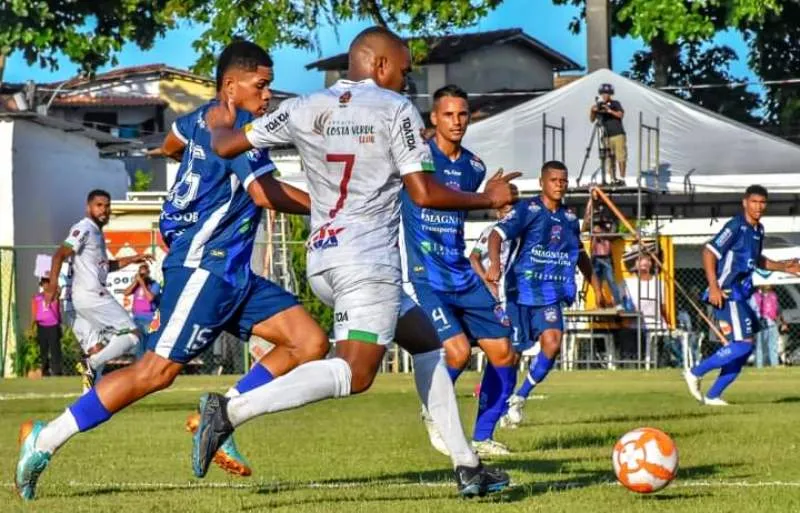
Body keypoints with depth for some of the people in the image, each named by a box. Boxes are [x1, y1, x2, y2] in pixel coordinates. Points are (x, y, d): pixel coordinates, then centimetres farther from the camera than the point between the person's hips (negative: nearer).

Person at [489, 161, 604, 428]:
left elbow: (580, 255, 26)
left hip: (551, 293, 4)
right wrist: (495, 263, -35)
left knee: (552, 342, -17)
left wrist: (596, 287, 27)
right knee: (513, 350, 0)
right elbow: (497, 235, -18)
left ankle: (519, 397, 1)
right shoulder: (527, 209, -6)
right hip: (522, 288, -4)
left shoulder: (570, 218, 11)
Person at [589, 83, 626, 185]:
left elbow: (621, 115, -10)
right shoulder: (598, 106, 11)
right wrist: (592, 111, -13)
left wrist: (610, 111, -24)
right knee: (609, 159, -2)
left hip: (618, 135, -3)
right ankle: (613, 179, -1)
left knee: (621, 157, -7)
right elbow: (592, 119, 6)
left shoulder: (615, 104, 5)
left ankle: (622, 178, -5)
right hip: (606, 137, 3)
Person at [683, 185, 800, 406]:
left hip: (741, 295, 9)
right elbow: (709, 252, -17)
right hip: (726, 295, -9)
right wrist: (713, 287, -24)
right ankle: (695, 373, -5)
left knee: (743, 347, 8)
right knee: (743, 344, -16)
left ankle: (712, 396, 13)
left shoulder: (758, 230, 14)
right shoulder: (736, 226, -13)